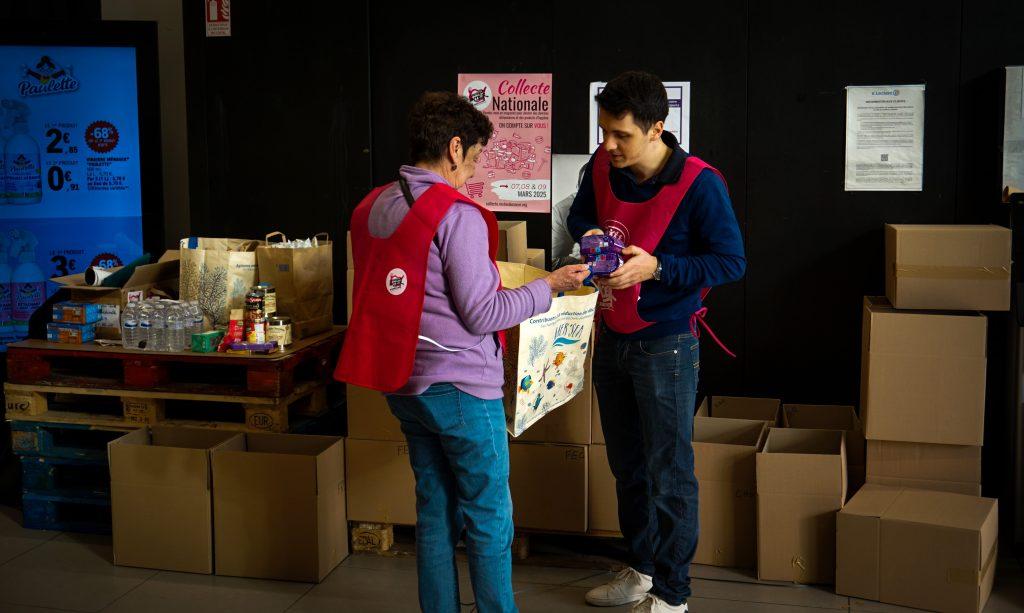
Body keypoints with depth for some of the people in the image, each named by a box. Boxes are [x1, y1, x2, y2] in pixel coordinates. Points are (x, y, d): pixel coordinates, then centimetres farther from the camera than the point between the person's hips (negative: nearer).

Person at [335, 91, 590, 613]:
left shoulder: (371, 209, 7)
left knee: (435, 510, 17)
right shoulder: (457, 215, -18)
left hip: (403, 384, 8)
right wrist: (549, 286, -7)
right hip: (461, 386, -8)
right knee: (489, 518, 4)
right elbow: (482, 315, -18)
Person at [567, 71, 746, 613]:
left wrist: (657, 267, -26)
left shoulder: (699, 184, -20)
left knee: (668, 473, 3)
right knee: (627, 465, 18)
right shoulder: (603, 166, -3)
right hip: (612, 338, 6)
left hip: (665, 344, -6)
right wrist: (589, 235, -9)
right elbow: (580, 213, 15)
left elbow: (731, 261, -15)